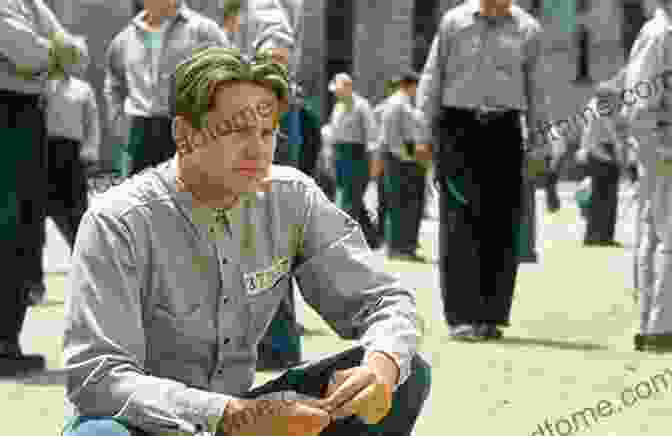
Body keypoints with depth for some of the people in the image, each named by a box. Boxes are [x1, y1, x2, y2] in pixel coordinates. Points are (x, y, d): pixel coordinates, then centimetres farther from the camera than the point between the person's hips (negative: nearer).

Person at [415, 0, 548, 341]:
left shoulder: (528, 29, 8)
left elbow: (535, 90, 12)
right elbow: (432, 78, 8)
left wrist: (537, 145, 9)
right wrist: (425, 134, 3)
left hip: (504, 131, 2)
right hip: (458, 126, -1)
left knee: (503, 223, 1)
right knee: (460, 222, -6)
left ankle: (492, 316, 10)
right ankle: (461, 316, -5)